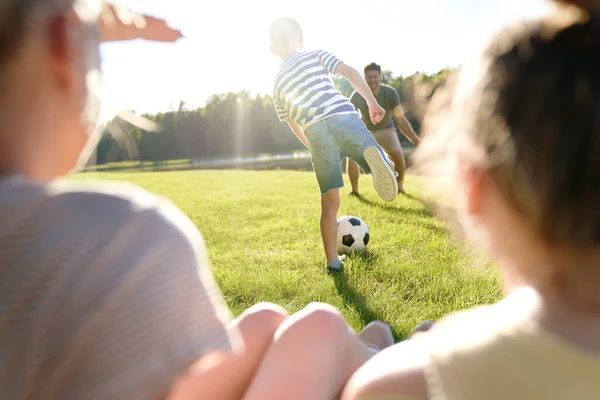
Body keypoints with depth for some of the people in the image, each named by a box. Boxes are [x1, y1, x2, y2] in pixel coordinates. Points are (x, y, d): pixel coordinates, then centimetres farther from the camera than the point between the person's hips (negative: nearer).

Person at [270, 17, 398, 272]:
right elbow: (350, 72, 3)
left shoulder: (278, 84, 25)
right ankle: (373, 155, -35)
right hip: (344, 118, -2)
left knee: (329, 203, 10)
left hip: (316, 132, 2)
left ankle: (333, 261, 10)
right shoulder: (316, 55, 19)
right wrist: (372, 102, 7)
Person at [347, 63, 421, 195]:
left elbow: (401, 120, -24)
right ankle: (355, 190, -2)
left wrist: (416, 140, -34)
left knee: (399, 158, -21)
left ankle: (399, 187, 8)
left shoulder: (391, 93, -24)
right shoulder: (357, 96, -22)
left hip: (386, 129, 0)